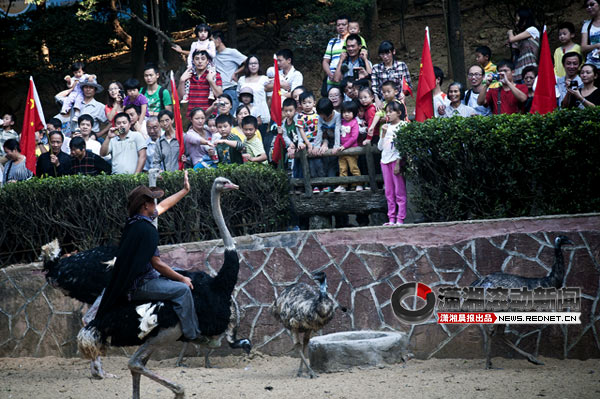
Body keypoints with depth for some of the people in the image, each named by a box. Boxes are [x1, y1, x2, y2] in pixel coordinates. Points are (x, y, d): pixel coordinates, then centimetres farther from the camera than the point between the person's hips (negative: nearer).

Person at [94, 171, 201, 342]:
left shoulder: (135, 220, 5)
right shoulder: (146, 229, -24)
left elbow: (163, 206, 21)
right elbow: (156, 264, -22)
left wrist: (185, 190, 28)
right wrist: (182, 279, -11)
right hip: (139, 286, -11)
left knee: (179, 276, 19)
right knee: (183, 289, -17)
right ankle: (192, 335, -10)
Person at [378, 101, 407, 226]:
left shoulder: (402, 125, -4)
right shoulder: (387, 127, 16)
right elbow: (380, 147, 15)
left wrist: (398, 163, -16)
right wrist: (383, 134, 1)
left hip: (396, 160, -7)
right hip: (385, 160, 7)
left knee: (400, 191, -6)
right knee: (389, 192, 7)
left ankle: (400, 219, -7)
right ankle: (391, 219, 9)